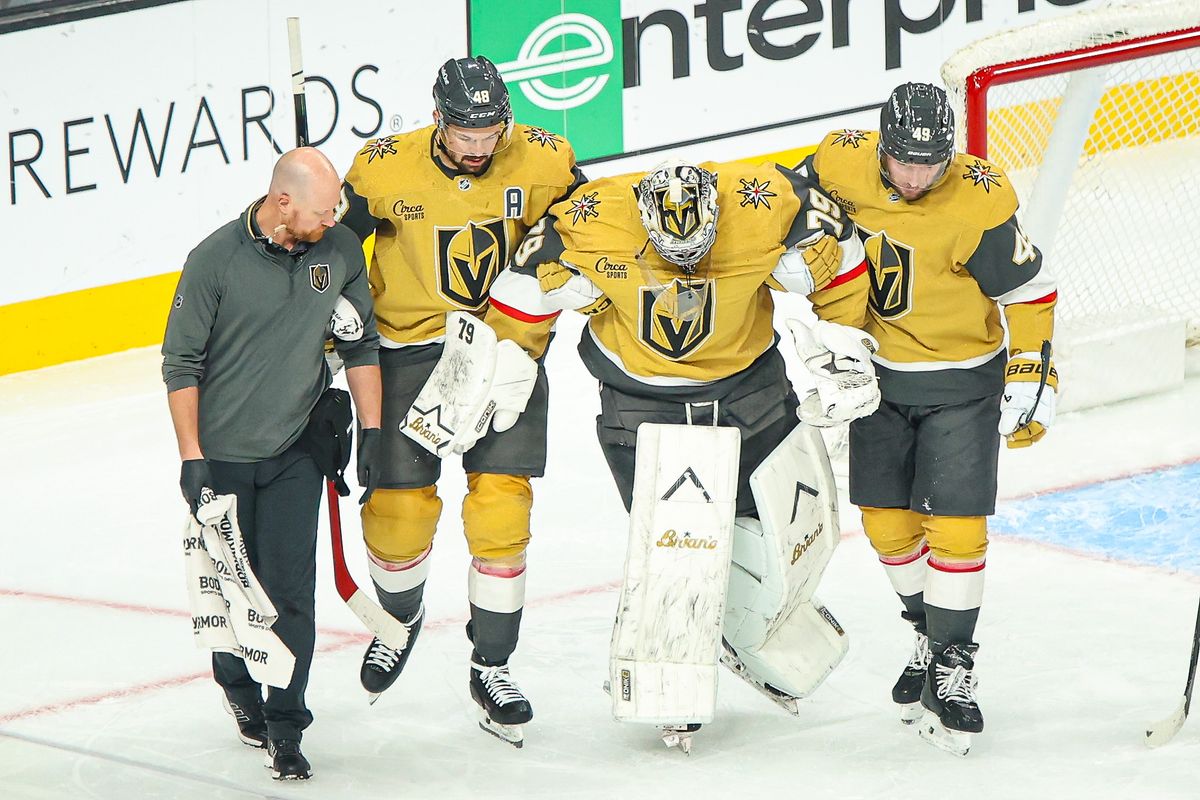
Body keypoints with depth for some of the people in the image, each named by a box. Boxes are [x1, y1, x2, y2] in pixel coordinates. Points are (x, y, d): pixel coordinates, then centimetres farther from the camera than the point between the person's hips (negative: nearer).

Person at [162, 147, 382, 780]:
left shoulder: (341, 251, -4)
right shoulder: (216, 259, -15)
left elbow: (361, 343, 9)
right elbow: (180, 361, -8)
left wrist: (371, 430, 5)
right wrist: (190, 457, -10)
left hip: (295, 452, 2)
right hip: (221, 453, -2)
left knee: (291, 589, -5)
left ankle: (284, 726, 3)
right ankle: (239, 687, 36)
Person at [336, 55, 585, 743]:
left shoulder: (542, 162, -12)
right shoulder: (385, 169, -14)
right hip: (412, 347, 0)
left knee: (502, 504, -7)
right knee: (400, 505, 2)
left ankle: (491, 670, 6)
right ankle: (401, 617, 35)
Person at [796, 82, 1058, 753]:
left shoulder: (978, 201, -24)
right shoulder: (843, 164, -15)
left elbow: (1028, 291, -13)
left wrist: (1031, 376, -12)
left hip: (962, 379, -4)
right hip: (878, 372, 4)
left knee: (955, 525, -8)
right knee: (887, 520, 10)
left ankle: (953, 664, 5)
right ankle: (931, 633, 32)